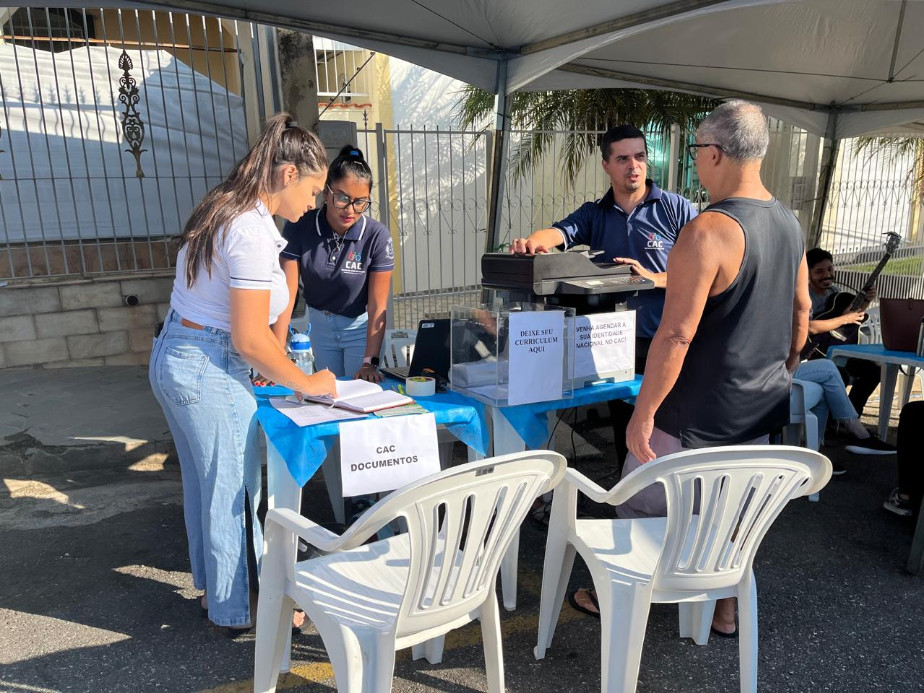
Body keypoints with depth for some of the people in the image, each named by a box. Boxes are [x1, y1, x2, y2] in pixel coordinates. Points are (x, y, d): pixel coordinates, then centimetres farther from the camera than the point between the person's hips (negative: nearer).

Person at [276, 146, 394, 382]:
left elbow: (377, 306, -21)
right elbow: (286, 295, -20)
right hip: (319, 324, 2)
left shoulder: (377, 236, -23)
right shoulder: (299, 228, -19)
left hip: (360, 327, -2)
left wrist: (370, 362, -26)